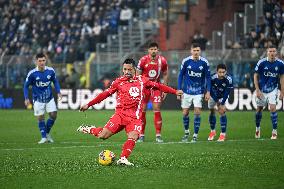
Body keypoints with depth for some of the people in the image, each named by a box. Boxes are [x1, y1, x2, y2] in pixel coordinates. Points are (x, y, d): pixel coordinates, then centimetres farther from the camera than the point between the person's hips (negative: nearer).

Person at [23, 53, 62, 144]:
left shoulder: (51, 71, -8)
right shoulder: (32, 73, -15)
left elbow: (55, 81, 10)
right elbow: (26, 86, -3)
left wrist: (58, 92, -1)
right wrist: (26, 98, -12)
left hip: (49, 98, 2)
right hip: (38, 99, -2)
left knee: (53, 115, -5)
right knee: (40, 118, -2)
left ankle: (47, 133, 19)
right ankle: (44, 137, 11)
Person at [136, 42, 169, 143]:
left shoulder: (162, 61, -4)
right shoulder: (143, 60, -10)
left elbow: (165, 75, 8)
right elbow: (138, 75, -3)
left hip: (156, 87, 1)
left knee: (157, 110, -7)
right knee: (142, 111, -1)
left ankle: (158, 135, -4)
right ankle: (141, 135, 8)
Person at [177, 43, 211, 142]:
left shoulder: (204, 62, -5)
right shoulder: (186, 61, -6)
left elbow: (207, 77, 3)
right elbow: (181, 76, 2)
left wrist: (208, 91, -2)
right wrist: (179, 90, -1)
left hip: (199, 92, -1)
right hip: (187, 92, 1)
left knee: (197, 112, -8)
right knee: (185, 113, 4)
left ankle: (195, 135, 2)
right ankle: (186, 132, 27)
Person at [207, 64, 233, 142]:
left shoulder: (228, 79, -31)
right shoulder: (212, 78, -32)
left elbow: (227, 92, -23)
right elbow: (212, 91, -23)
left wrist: (222, 103, -27)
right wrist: (217, 102, -25)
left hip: (222, 96, -1)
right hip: (213, 95, 1)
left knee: (222, 111, -14)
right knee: (212, 112, 9)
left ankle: (223, 134, -12)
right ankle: (213, 131, 29)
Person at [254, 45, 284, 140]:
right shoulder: (261, 63, -15)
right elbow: (255, 76, -6)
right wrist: (257, 90, -11)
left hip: (273, 90, 0)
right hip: (261, 90, 0)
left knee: (273, 108, -14)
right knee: (259, 109, 9)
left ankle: (274, 131, -6)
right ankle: (257, 128, 32)